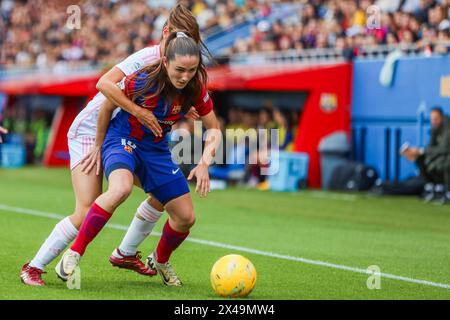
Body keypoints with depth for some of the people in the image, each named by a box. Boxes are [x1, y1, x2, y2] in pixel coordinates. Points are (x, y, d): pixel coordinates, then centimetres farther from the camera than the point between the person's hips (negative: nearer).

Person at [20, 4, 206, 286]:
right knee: (87, 212, -18)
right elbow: (105, 83, -39)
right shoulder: (148, 58, -26)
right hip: (90, 133, -8)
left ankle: (125, 253, 23)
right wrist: (138, 112, -39)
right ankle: (34, 267, -3)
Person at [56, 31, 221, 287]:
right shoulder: (140, 81, -27)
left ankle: (160, 260, 35)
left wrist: (204, 163, -18)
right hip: (122, 139, -5)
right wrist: (98, 146, 3)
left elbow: (214, 130, -1)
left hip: (157, 149, 5)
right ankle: (74, 253, -28)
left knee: (186, 218, 3)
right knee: (121, 189, -38)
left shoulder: (195, 89, -15)